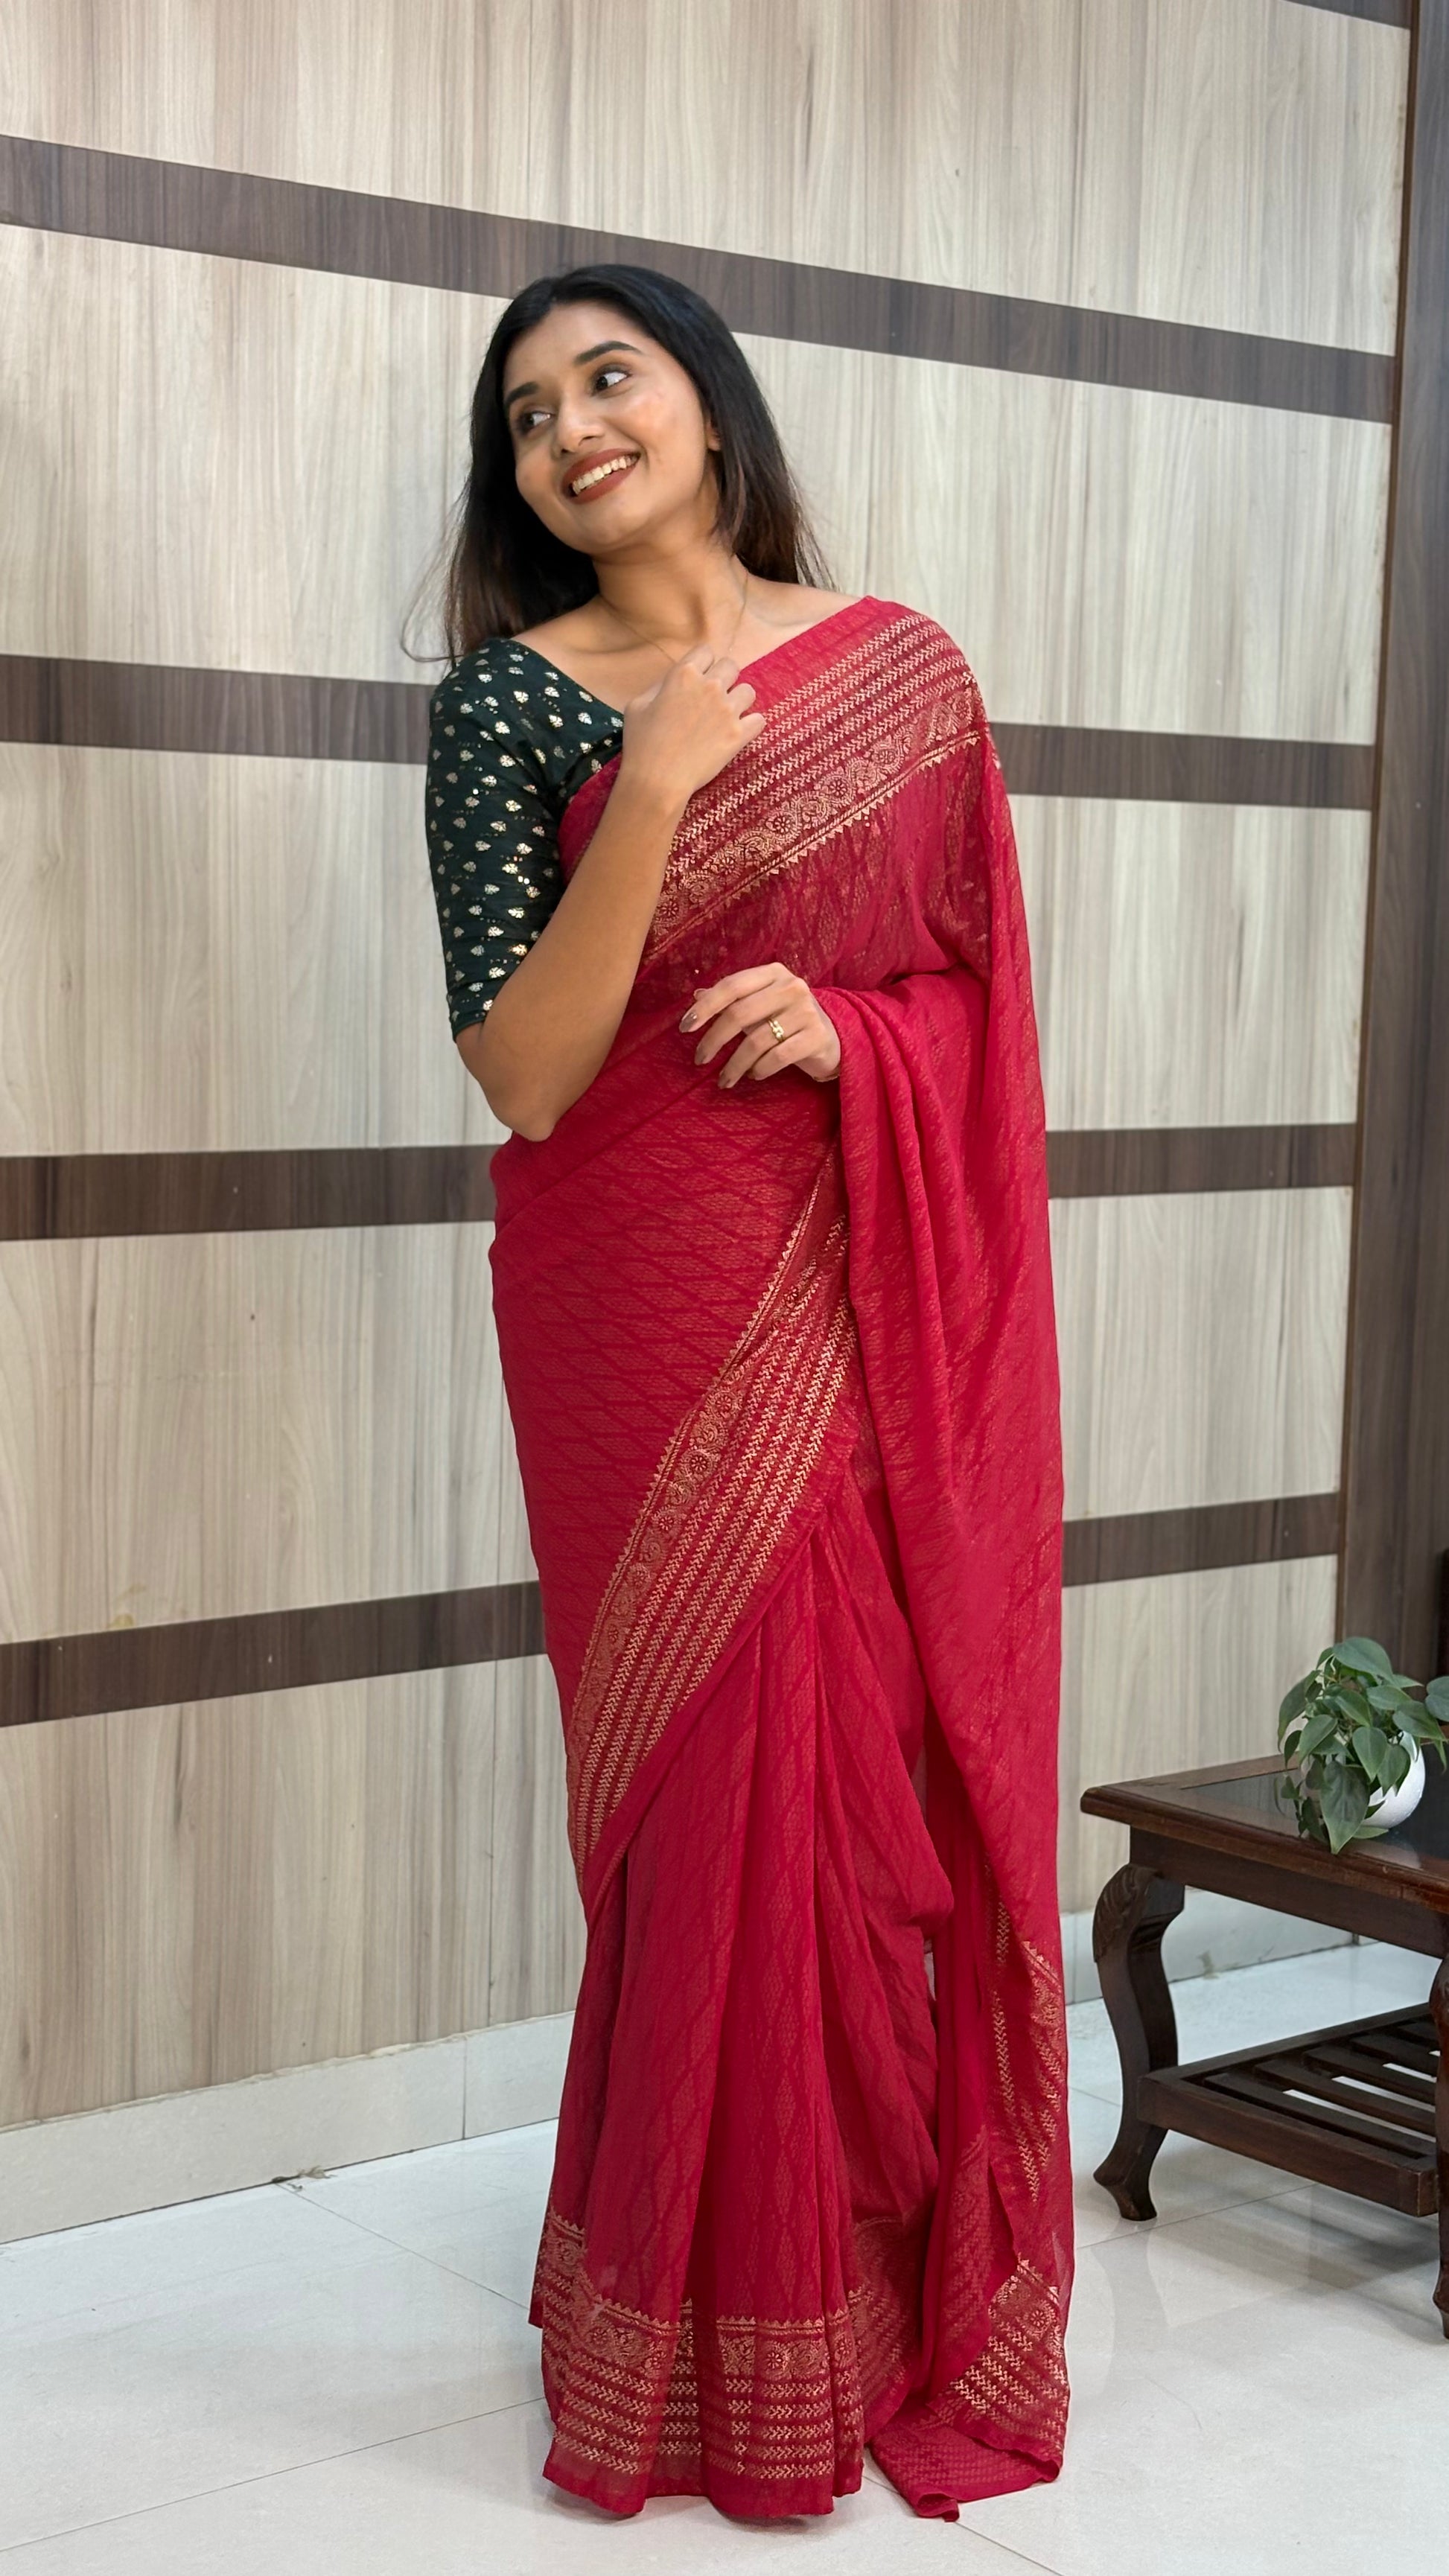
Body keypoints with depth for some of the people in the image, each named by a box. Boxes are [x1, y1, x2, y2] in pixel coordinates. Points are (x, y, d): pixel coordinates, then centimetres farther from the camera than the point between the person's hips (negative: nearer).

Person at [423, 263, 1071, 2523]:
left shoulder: (902, 672, 7)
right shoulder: (512, 698, 0)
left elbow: (988, 1001, 10)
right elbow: (526, 1079, -8)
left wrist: (846, 1028, -11)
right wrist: (657, 789, -17)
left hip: (873, 1315, 2)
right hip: (654, 1320, -2)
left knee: (893, 1767, 5)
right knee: (717, 1777, 0)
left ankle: (913, 2286, 24)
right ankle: (723, 2333, 18)